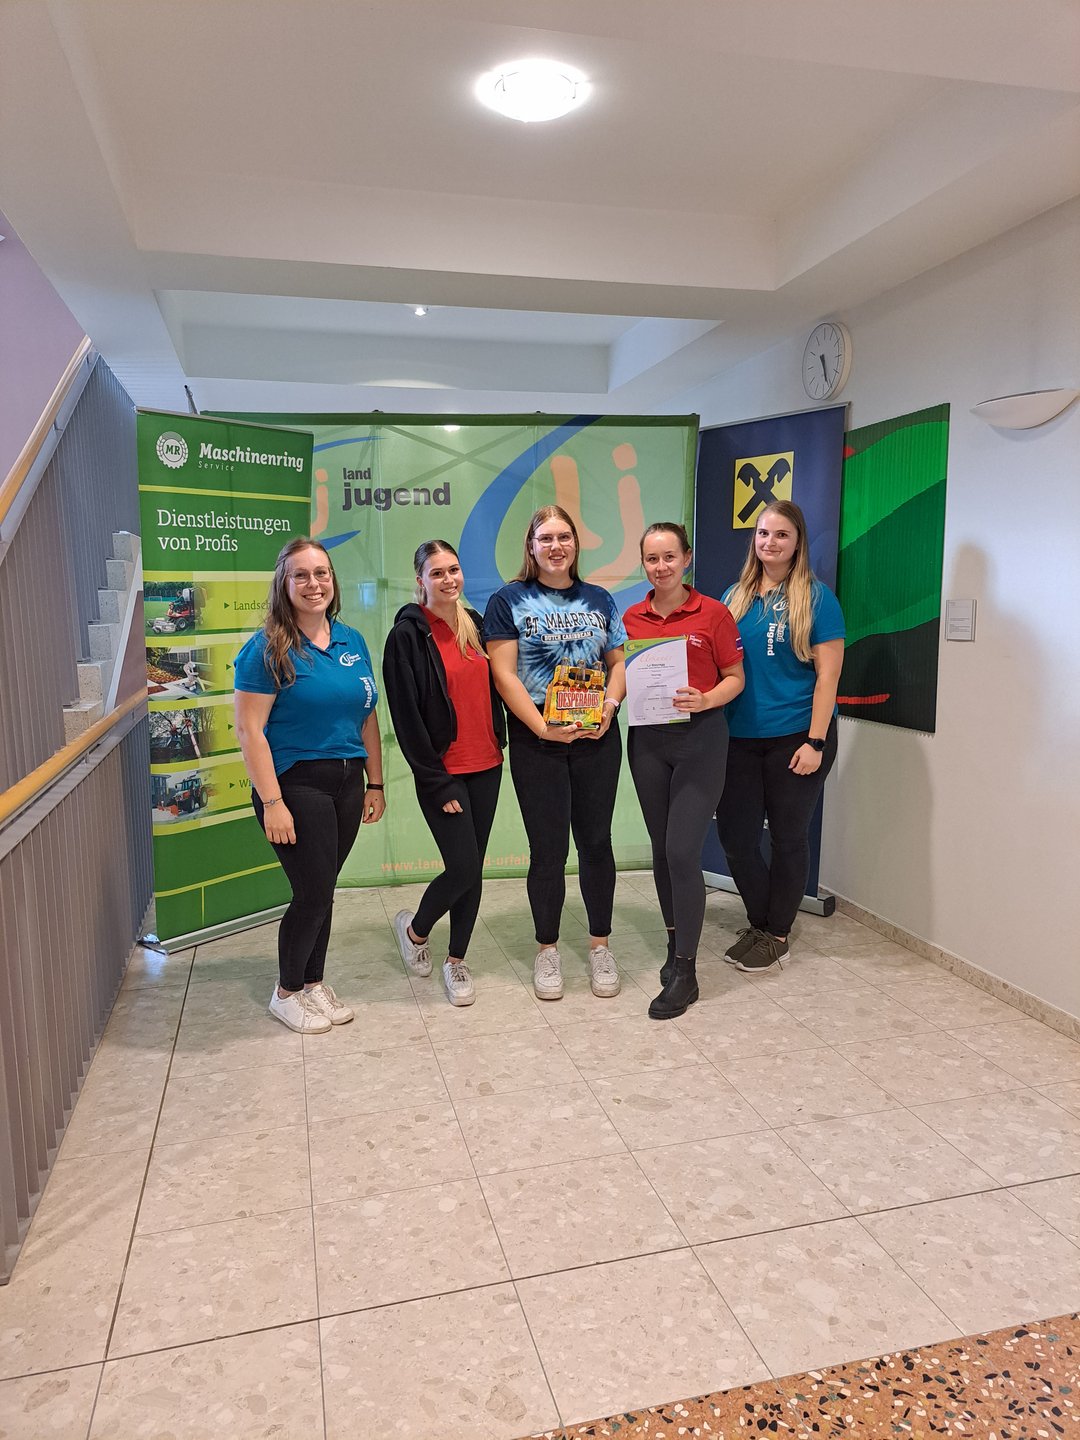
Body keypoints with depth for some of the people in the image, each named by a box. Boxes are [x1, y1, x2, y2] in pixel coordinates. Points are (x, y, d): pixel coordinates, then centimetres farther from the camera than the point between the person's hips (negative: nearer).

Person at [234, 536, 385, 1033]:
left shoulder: (352, 642, 8)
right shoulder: (267, 649, -10)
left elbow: (367, 717, 13)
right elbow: (249, 730, -14)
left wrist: (375, 783, 11)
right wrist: (272, 802, -18)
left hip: (347, 782, 6)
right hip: (296, 785, -5)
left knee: (321, 890, 14)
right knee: (313, 892, -2)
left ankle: (313, 981, 32)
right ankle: (286, 992, 22)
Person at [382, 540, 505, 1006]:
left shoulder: (474, 624, 8)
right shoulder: (407, 634, -10)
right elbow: (407, 715, -12)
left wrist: (499, 741, 9)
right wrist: (437, 783, -12)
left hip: (486, 766, 6)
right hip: (443, 772, -6)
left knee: (473, 869, 10)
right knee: (464, 869, -6)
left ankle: (456, 960, 26)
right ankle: (414, 929, 24)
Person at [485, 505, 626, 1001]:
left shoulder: (599, 600, 12)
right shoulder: (508, 601, 1)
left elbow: (618, 664, 14)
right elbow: (504, 675, -6)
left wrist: (610, 706, -6)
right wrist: (544, 728, -15)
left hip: (596, 737, 3)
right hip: (537, 739, -3)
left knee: (596, 840, 8)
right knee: (548, 848, 2)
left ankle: (600, 945, 24)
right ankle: (547, 950, 20)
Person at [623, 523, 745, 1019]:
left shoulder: (712, 613, -4)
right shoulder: (631, 618, 7)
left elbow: (735, 678, -1)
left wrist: (704, 700, -19)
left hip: (700, 738, -4)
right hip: (647, 740, 4)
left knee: (682, 851, -10)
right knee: (662, 849, 12)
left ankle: (684, 973, 2)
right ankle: (676, 945, 30)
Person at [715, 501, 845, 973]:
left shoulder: (815, 597, -6)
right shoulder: (736, 596, 7)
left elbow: (828, 674, -8)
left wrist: (815, 742, -13)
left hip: (795, 737, -4)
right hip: (741, 737, 5)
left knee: (788, 837, 8)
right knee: (735, 835, 7)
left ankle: (777, 934, 24)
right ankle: (759, 923, 29)